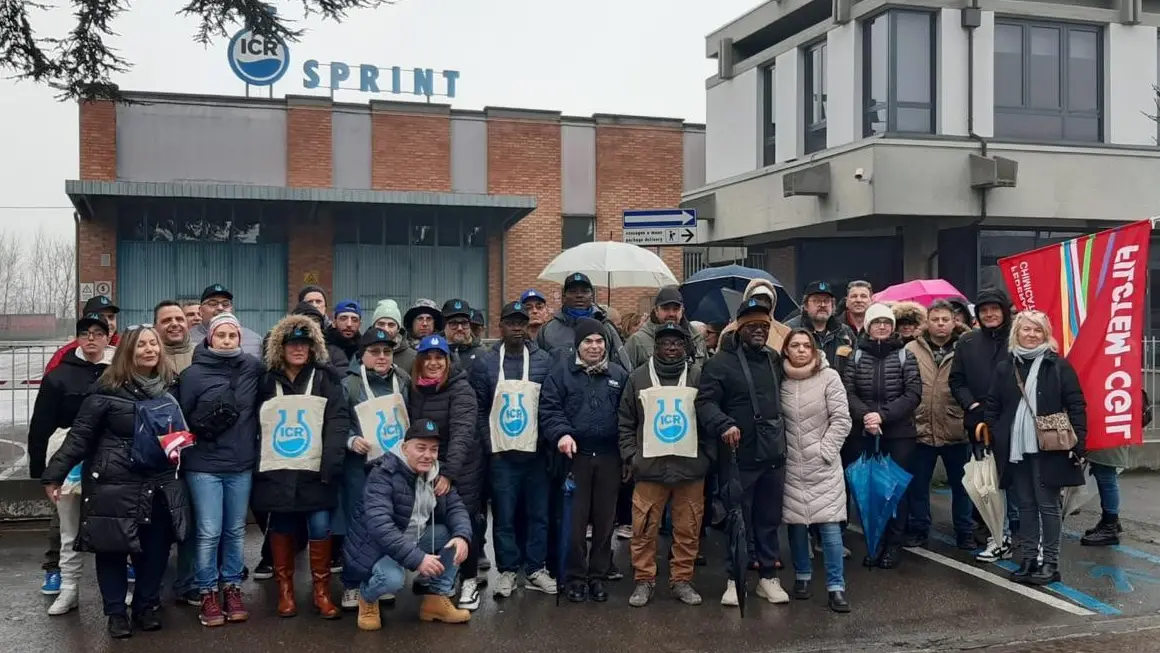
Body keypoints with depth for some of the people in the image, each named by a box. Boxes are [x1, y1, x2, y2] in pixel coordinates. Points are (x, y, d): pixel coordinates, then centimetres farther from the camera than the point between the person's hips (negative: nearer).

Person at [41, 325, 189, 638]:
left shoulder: (170, 385, 4)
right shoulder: (109, 389, -10)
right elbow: (80, 435, -9)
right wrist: (54, 474, -11)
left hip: (161, 484, 4)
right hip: (114, 483, -4)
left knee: (156, 547, 7)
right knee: (112, 548, 4)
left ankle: (146, 607, 23)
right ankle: (116, 612, 18)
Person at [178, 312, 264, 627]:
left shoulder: (253, 367, 0)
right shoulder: (193, 373, -6)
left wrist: (255, 445, 8)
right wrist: (204, 422, -19)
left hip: (242, 464, 3)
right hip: (204, 465, -3)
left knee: (235, 531, 12)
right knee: (209, 533, -1)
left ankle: (232, 589, 24)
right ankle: (207, 594, 13)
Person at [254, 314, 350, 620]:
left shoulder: (326, 379, 2)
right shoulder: (266, 382, 9)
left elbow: (338, 421, -7)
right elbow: (254, 424, 9)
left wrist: (331, 464, -19)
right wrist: (255, 466, -1)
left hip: (314, 469, -2)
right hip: (276, 470, 2)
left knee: (320, 526, -3)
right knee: (281, 527, 9)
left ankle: (322, 591, 12)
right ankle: (285, 590, 22)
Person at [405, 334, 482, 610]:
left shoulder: (460, 388, -17)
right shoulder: (414, 389, 2)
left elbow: (462, 432, -28)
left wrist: (449, 473, -39)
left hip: (462, 468, -5)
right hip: (426, 468, 5)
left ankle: (469, 581, 13)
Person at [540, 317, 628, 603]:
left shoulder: (619, 374, 10)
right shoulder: (561, 372, 2)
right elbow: (548, 408, -6)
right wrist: (561, 433, -24)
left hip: (609, 457, 3)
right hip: (575, 456, -2)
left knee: (605, 519, 9)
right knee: (575, 518, 2)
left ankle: (598, 575, 21)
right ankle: (576, 577, 13)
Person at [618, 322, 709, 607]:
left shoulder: (699, 376, 4)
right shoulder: (638, 377, 4)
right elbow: (625, 421, 8)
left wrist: (708, 456, 1)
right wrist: (630, 456, 1)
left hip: (691, 467, 0)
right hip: (649, 466, 0)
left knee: (688, 529, 6)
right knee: (644, 528, 1)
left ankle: (682, 580, 19)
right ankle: (644, 580, 14)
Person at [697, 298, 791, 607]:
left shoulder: (775, 359, 13)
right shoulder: (722, 362, -7)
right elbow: (705, 401, -16)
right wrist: (724, 424, -32)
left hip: (773, 455, 5)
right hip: (738, 457, -5)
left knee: (769, 519, 13)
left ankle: (768, 576, 25)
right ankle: (735, 579, 16)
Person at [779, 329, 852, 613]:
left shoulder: (829, 377, -6)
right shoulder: (781, 380, 1)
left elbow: (841, 420, -7)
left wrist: (825, 451, -10)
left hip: (823, 465, -2)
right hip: (792, 464, 2)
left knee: (829, 525, -6)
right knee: (796, 522, 8)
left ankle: (836, 586, 1)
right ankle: (802, 576, 25)